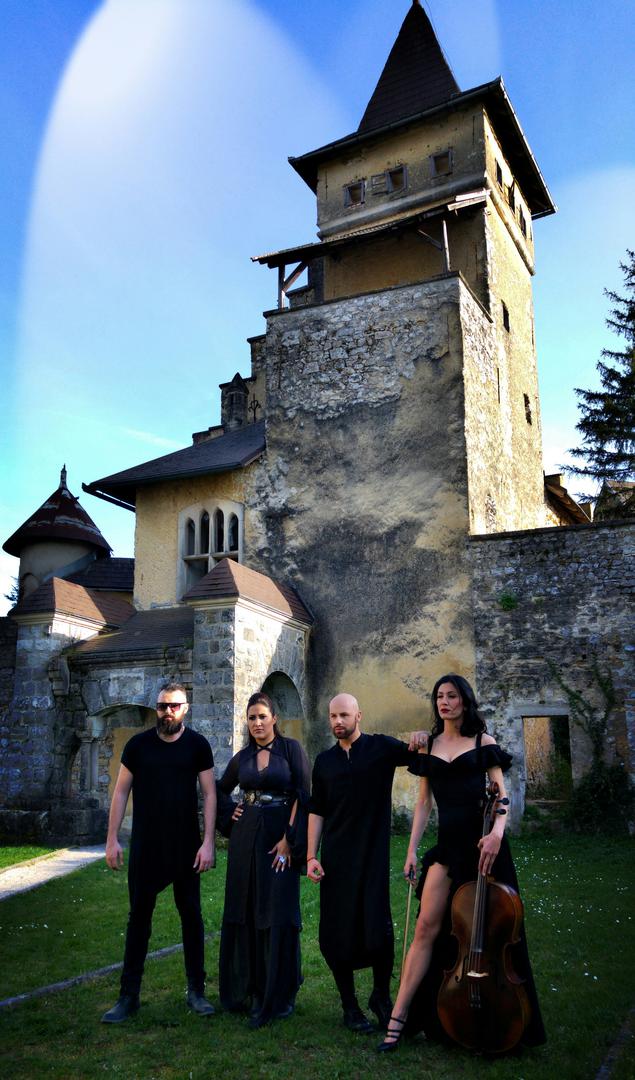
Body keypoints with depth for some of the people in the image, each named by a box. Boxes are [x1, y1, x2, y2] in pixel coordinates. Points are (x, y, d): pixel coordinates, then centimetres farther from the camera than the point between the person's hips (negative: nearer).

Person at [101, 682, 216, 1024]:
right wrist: (112, 839, -2)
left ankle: (196, 990, 20)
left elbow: (209, 794, -4)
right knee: (139, 916, 7)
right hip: (145, 846, 1)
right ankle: (129, 995, 16)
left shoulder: (197, 745, -3)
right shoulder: (138, 744, 0)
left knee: (191, 915, 7)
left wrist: (208, 842, -10)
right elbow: (121, 792, 3)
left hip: (186, 846, -1)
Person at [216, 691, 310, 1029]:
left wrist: (289, 839, -15)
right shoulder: (242, 757, 8)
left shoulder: (291, 749, -4)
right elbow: (221, 790, 23)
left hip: (280, 837, -4)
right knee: (244, 912, 8)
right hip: (246, 838, 4)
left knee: (277, 915, -1)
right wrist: (230, 813, 6)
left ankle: (276, 996, 9)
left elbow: (303, 794, -10)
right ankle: (247, 988, 22)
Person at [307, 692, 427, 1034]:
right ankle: (349, 1006, 22)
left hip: (373, 855, -3)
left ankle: (381, 996, 18)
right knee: (337, 933, 4)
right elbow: (316, 811, 11)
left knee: (379, 928, -8)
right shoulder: (324, 761, 10)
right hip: (335, 859, 3)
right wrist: (311, 856, 5)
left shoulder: (382, 748, 0)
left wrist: (422, 741, -28)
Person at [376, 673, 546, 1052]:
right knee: (428, 928, -5)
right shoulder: (429, 747, 12)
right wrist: (412, 849, 7)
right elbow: (424, 802, 13)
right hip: (448, 843, 2)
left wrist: (497, 831, -21)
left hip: (483, 841, -2)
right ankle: (399, 1017, 0)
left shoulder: (483, 742, 4)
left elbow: (501, 794, -2)